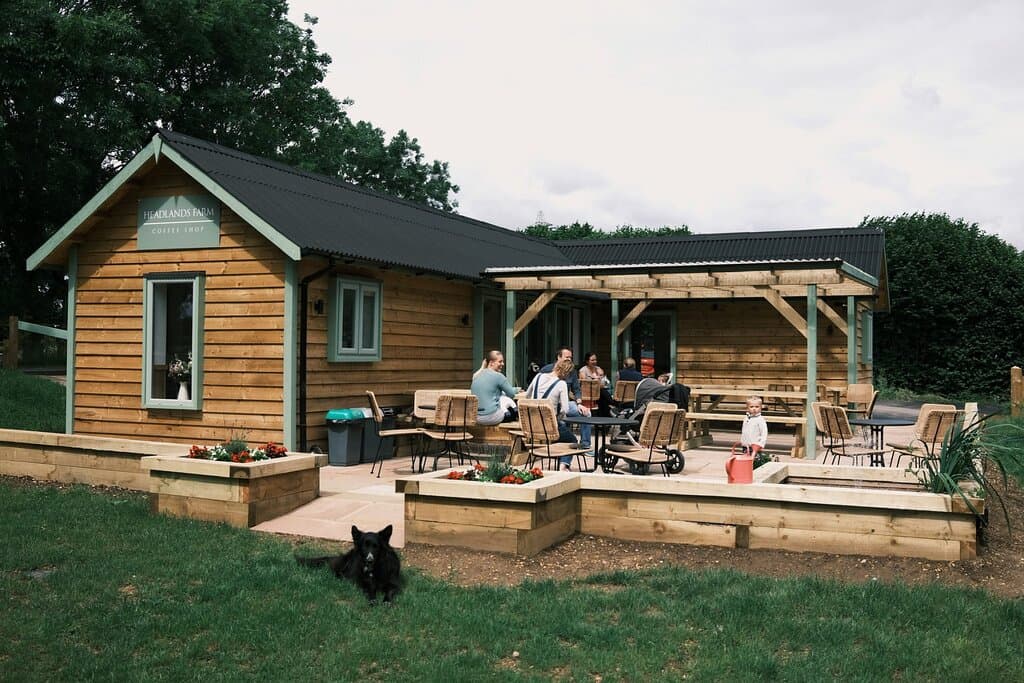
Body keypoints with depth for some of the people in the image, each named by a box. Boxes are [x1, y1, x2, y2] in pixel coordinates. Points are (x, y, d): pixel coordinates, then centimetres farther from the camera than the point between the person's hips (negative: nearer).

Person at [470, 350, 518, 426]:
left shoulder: (476, 376, 10)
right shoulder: (498, 376, -9)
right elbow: (512, 394, 1)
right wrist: (515, 389, 23)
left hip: (476, 418, 7)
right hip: (491, 418, -7)